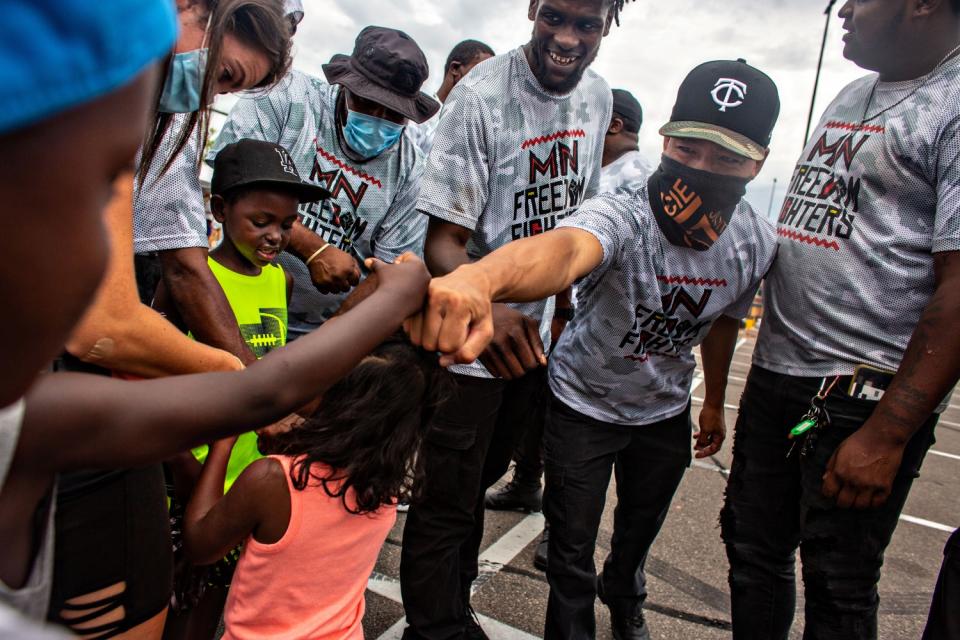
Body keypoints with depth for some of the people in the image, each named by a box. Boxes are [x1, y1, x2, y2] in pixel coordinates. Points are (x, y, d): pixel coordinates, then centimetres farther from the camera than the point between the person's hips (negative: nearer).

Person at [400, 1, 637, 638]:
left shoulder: (598, 95, 3)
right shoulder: (482, 97, -19)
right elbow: (443, 239, -21)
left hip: (537, 329, 7)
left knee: (483, 476, 22)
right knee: (448, 502, 2)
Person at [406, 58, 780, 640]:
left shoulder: (758, 243, -15)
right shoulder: (622, 215, -34)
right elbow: (566, 249, -58)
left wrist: (714, 403, 17)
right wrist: (478, 278, -81)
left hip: (665, 410, 5)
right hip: (584, 403, -5)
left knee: (642, 528, 28)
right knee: (572, 547, 7)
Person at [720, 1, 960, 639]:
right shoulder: (850, 96, 16)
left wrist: (887, 436, -21)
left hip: (866, 395, -7)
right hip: (775, 372, 7)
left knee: (837, 589, 8)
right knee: (753, 550, 16)